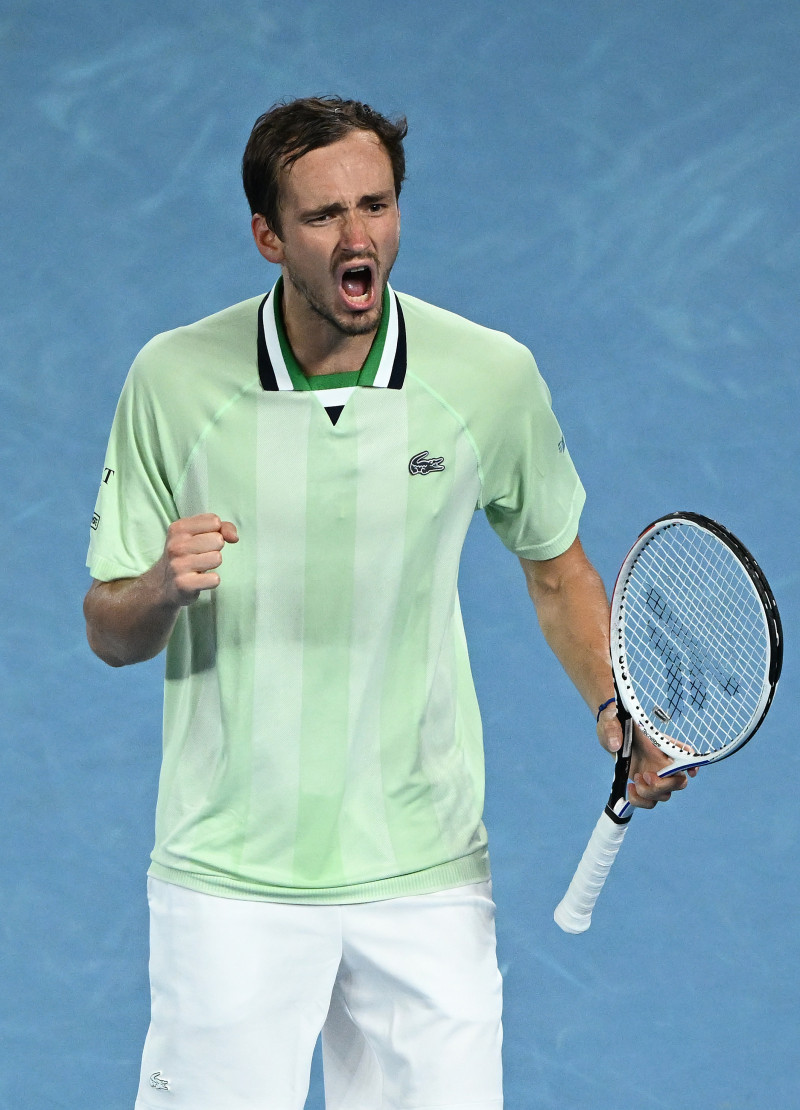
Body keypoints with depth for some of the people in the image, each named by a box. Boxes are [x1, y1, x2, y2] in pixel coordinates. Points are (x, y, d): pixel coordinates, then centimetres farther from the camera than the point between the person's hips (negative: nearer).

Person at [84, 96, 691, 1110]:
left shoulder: (494, 376, -4)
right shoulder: (173, 379, -6)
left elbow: (556, 567, 14)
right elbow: (109, 634, 0)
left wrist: (615, 708, -3)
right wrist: (163, 586, -22)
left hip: (425, 873, 1)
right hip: (231, 882, -1)